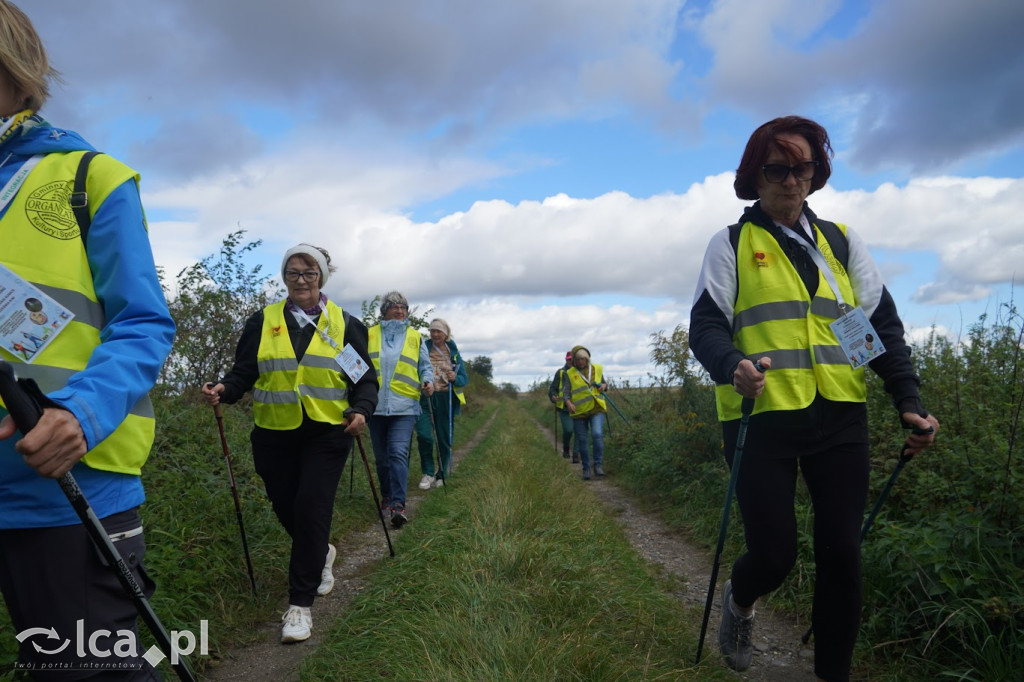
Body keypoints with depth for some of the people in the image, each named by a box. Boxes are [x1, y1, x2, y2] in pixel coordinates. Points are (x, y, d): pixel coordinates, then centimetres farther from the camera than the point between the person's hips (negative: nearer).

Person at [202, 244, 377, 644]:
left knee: (311, 508, -10)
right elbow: (244, 373, 6)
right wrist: (224, 390, -16)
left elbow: (366, 378, 5)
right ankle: (321, 553, 43)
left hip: (327, 435, -2)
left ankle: (300, 603, 3)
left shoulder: (344, 324, 5)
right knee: (285, 507, 10)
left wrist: (361, 410, -13)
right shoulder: (262, 322, 7)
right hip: (274, 436, 2)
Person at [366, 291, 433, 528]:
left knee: (398, 453, -14)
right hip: (375, 404, 2)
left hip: (404, 406, -2)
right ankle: (387, 495, 30)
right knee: (381, 456, 12)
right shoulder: (370, 335, 10)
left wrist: (427, 381, -7)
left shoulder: (415, 337, 10)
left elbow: (425, 366, 13)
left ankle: (398, 504, -16)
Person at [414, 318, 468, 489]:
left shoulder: (453, 352, 7)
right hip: (425, 399, -1)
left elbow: (465, 378, 8)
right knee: (423, 435, -15)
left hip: (446, 400, 1)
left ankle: (442, 475, 23)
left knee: (444, 439, 6)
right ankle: (428, 473, 3)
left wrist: (455, 379, -13)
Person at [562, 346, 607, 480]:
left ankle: (598, 465, -9)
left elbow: (604, 384, 22)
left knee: (597, 435, -21)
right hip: (579, 412, 0)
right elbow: (565, 393, -4)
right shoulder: (570, 374, 1)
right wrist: (569, 403, -25)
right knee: (582, 441, 4)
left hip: (596, 410, 0)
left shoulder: (597, 369, 7)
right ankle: (586, 468, 20)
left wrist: (604, 386, -2)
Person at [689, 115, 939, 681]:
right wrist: (732, 367, -27)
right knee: (774, 554, -3)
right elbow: (706, 324, -5)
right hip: (762, 418, -3)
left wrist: (908, 399, 1)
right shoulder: (731, 244, 4)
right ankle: (739, 600, 33)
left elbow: (883, 324, 13)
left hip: (839, 420, 4)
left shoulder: (842, 242, 15)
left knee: (842, 552, 5)